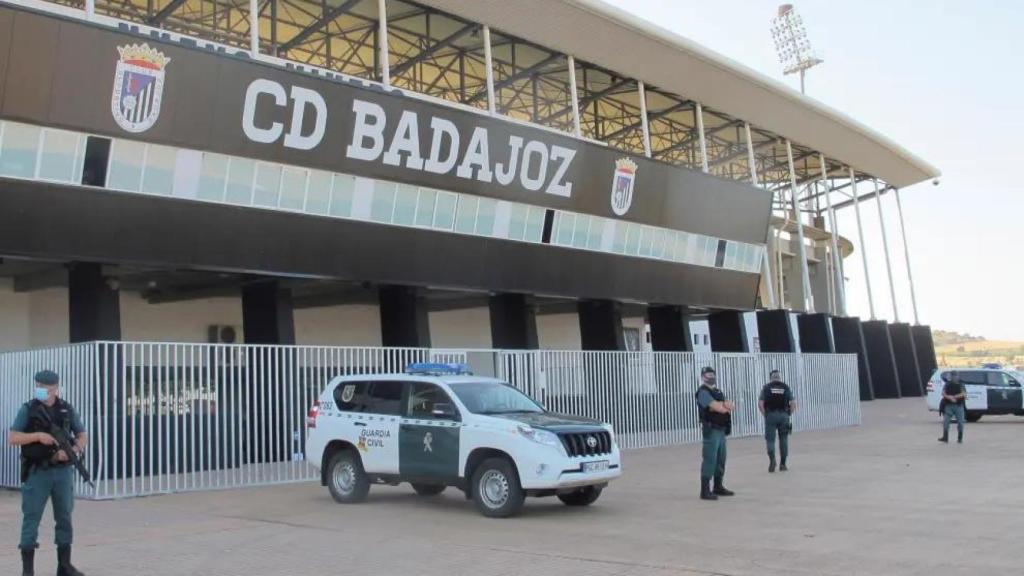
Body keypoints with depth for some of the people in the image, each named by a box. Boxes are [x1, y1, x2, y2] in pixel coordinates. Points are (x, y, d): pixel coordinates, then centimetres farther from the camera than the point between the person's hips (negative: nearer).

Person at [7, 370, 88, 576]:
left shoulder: (67, 409, 6)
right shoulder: (28, 409, -1)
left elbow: (82, 436, 8)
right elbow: (12, 438, -6)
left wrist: (71, 451, -12)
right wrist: (38, 435, -19)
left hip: (63, 471, 3)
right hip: (37, 472, -2)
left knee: (64, 517, 7)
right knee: (31, 517, -1)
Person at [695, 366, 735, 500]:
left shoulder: (717, 392, 18)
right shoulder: (703, 392, -10)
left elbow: (732, 406, 6)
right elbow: (717, 407, -22)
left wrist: (722, 404, -14)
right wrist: (727, 405, -1)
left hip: (721, 430, 9)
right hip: (711, 430, -9)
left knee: (721, 459, 14)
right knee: (709, 459, -11)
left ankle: (718, 487, 24)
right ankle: (705, 491, -10)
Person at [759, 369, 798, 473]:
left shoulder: (766, 388, 3)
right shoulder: (786, 387, 6)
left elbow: (760, 404, -5)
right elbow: (793, 403, -1)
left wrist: (765, 414, 6)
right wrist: (789, 414, 9)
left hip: (770, 415, -1)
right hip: (783, 415, 1)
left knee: (770, 439, 3)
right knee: (783, 439, 9)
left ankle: (772, 459, -20)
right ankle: (783, 464, 11)